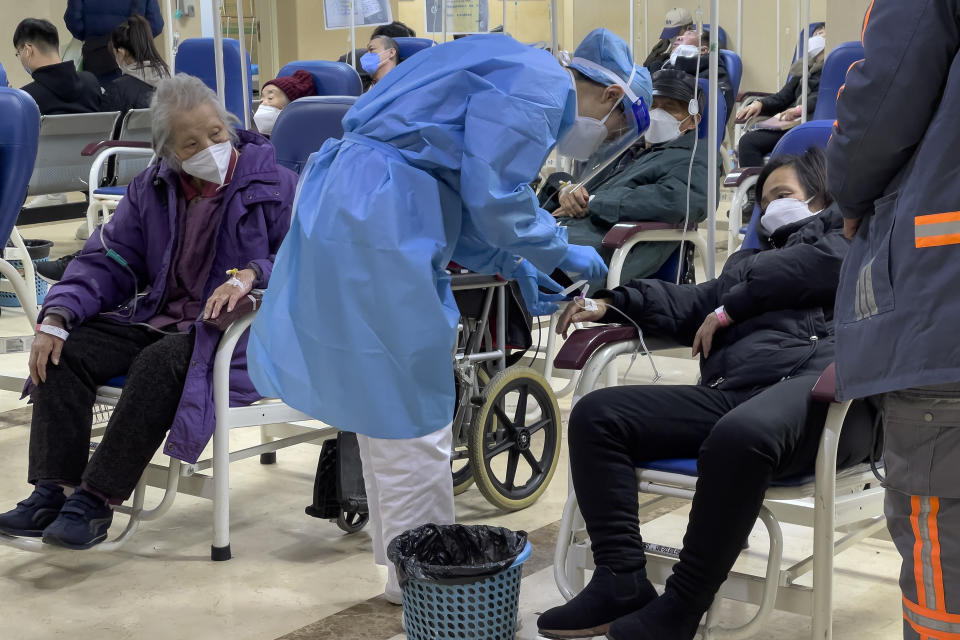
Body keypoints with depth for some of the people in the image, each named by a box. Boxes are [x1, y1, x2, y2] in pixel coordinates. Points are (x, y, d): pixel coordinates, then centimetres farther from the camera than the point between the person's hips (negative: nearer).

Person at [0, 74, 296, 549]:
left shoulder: (274, 184, -4)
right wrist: (57, 315, -7)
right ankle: (52, 491, -18)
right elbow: (108, 261, 9)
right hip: (159, 317, 6)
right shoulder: (151, 189, 10)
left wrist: (251, 276, -30)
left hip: (236, 332, -6)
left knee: (161, 363, -35)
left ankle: (97, 499, -27)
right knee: (65, 350, -15)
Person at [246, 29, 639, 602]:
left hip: (348, 216, 11)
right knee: (414, 415, -1)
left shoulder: (516, 81, 23)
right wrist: (560, 252, 0)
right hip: (377, 230, -11)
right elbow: (494, 198, -16)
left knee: (382, 400, 17)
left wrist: (514, 266, 17)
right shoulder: (538, 86, -9)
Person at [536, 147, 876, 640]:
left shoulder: (846, 236, 21)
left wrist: (731, 307, 7)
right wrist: (614, 302, 13)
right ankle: (621, 581, -17)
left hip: (818, 382, -7)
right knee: (597, 414, -9)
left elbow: (823, 266, -1)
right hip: (730, 391, 7)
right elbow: (690, 304, 29)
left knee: (741, 434, -40)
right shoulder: (750, 260, 40)